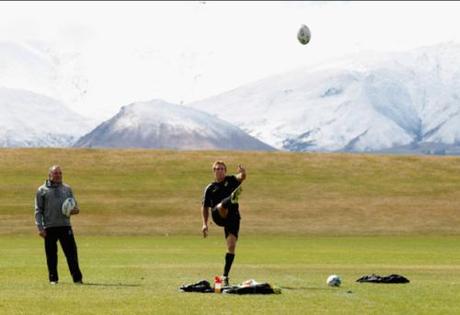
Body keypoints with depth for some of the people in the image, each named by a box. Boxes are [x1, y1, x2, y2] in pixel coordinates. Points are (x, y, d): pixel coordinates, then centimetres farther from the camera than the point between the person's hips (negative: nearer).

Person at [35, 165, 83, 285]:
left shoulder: (67, 189, 15)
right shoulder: (42, 190, 7)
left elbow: (74, 205, 20)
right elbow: (38, 211, 5)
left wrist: (75, 210, -6)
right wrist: (40, 227, -5)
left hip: (65, 225, 1)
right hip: (49, 228, -1)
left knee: (71, 252, -4)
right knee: (51, 254, 3)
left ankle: (77, 278, -3)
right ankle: (53, 278, 12)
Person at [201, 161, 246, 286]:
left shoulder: (231, 180, 16)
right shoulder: (210, 188, 16)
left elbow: (241, 177, -6)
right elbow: (205, 207, 21)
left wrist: (242, 172, -31)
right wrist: (205, 224, 10)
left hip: (233, 217, 1)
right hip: (218, 216, -1)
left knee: (231, 246, -8)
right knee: (222, 206, -36)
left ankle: (225, 276, -2)